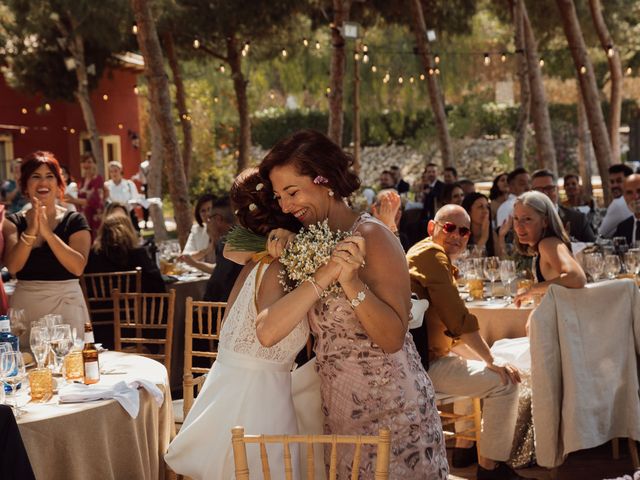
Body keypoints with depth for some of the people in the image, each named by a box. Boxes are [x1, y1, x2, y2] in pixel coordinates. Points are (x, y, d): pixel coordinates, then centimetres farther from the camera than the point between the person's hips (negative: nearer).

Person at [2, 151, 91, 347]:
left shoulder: (74, 220, 1)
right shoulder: (14, 222, 7)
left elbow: (78, 267, -13)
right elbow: (12, 266, -8)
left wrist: (47, 232, -18)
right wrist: (31, 231, -19)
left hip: (66, 303, -1)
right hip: (24, 305, 1)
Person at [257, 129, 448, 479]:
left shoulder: (370, 236, -12)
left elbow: (393, 338, -20)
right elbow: (266, 333, -11)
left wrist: (351, 282, -31)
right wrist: (322, 276, -20)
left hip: (391, 413, -5)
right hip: (338, 415, 6)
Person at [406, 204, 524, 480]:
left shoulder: (420, 252, 18)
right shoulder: (433, 254, -15)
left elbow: (449, 322, 23)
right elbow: (459, 318, -21)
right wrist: (492, 361, -14)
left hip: (419, 356, 11)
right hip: (422, 366, -11)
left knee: (475, 365, 32)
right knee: (505, 383, -10)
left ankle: (464, 447, 37)